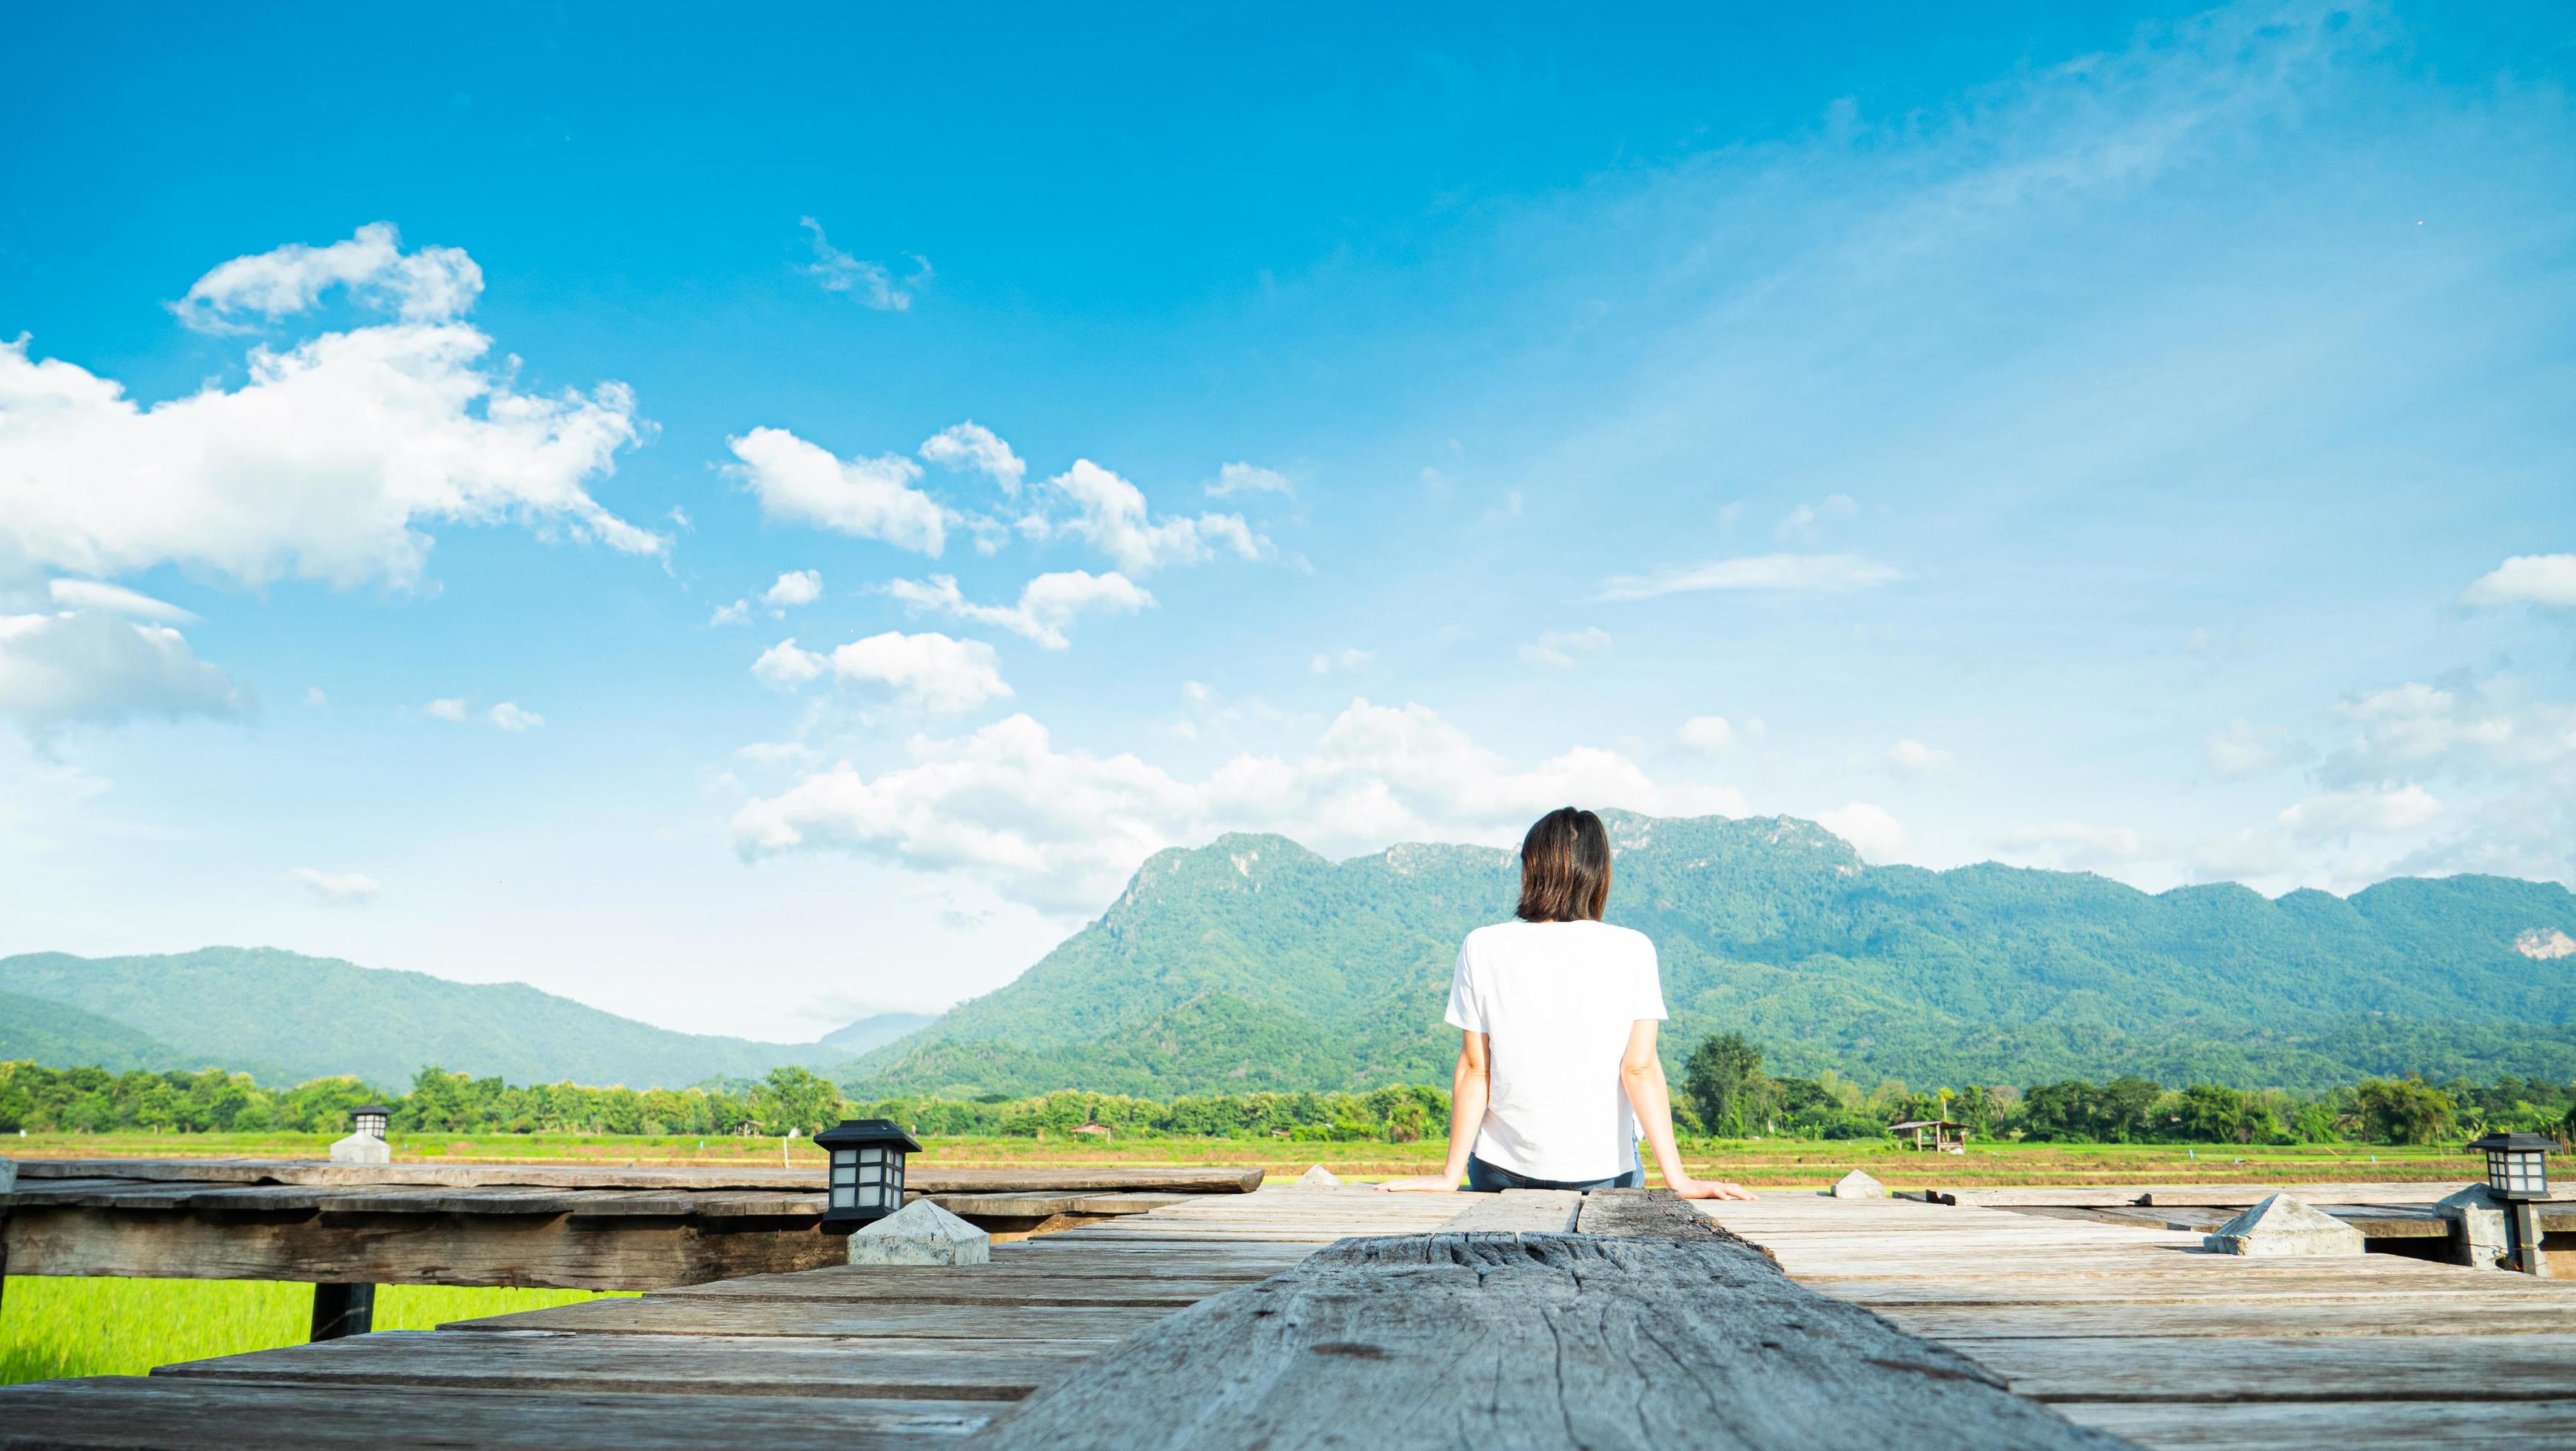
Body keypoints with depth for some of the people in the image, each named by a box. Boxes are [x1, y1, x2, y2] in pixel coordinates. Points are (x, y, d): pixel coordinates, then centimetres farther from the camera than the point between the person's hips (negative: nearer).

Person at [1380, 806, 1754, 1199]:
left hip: (1500, 1169, 1)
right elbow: (1640, 1069, -12)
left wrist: (1451, 1175, 0)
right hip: (1605, 1170, -1)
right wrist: (1677, 1178, -8)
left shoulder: (1483, 948, -8)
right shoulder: (1631, 951, -9)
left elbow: (1474, 1069, -5)